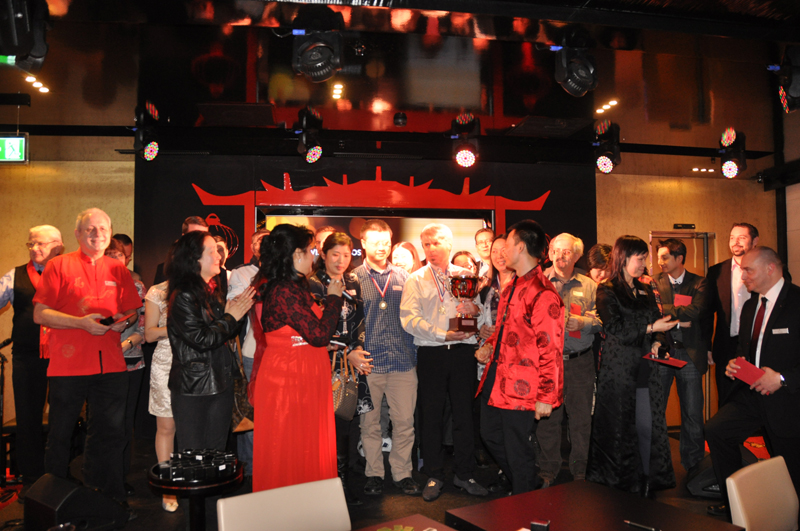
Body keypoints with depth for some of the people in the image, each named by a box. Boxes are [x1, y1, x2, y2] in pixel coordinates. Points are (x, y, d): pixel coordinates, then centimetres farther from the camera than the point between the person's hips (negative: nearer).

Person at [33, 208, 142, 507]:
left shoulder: (118, 271, 14)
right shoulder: (59, 265, 3)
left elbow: (133, 311, 20)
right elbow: (40, 314, -3)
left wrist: (125, 320, -3)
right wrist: (80, 322, -15)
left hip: (111, 364, 3)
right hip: (68, 365, -3)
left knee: (110, 434, 8)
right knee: (60, 435, 6)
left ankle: (108, 501, 21)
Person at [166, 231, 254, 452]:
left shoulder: (214, 292, 11)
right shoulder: (182, 297, -13)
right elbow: (201, 339, -19)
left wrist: (237, 311, 0)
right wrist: (231, 318, -10)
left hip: (220, 384, 7)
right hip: (192, 389, -7)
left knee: (216, 455, 13)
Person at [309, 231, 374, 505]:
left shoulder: (353, 283, 14)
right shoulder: (313, 284, -4)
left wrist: (358, 349, -1)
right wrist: (347, 355, -11)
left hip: (353, 361, 5)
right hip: (324, 363, -5)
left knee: (346, 425, 7)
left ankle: (342, 485, 19)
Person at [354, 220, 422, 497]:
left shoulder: (403, 277, 10)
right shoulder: (354, 279, 2)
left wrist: (414, 351, 6)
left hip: (403, 360, 2)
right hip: (369, 362, -2)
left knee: (405, 422, 6)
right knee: (370, 422, 8)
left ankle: (402, 473, 22)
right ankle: (374, 473, 24)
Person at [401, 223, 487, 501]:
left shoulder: (466, 276, 12)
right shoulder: (416, 280, 6)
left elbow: (483, 317, 10)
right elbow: (409, 319, -7)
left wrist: (475, 311, -13)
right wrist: (443, 334, -15)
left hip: (463, 351, 1)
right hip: (431, 353, -1)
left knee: (464, 413, 6)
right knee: (431, 417, 4)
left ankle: (464, 474, 21)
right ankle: (434, 476, 18)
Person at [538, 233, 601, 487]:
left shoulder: (589, 286, 9)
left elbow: (602, 319, 8)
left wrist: (584, 322, -11)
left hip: (580, 361, 1)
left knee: (581, 418, 7)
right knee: (547, 418, 5)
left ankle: (580, 471, 24)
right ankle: (548, 471, 21)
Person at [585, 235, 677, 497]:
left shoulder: (645, 290, 16)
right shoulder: (607, 291, -3)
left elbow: (658, 321, 18)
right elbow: (615, 329, -11)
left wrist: (657, 342, -2)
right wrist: (650, 328, -11)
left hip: (645, 367, 5)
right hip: (618, 368, -5)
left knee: (648, 425, 2)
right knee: (619, 428, 2)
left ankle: (649, 483, 15)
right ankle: (620, 484, 16)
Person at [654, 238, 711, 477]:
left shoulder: (699, 284, 4)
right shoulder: (655, 283, 7)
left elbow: (695, 312, -12)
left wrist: (663, 310, -10)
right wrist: (677, 321, -12)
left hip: (689, 352, 0)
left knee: (692, 411, 5)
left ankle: (692, 462, 21)